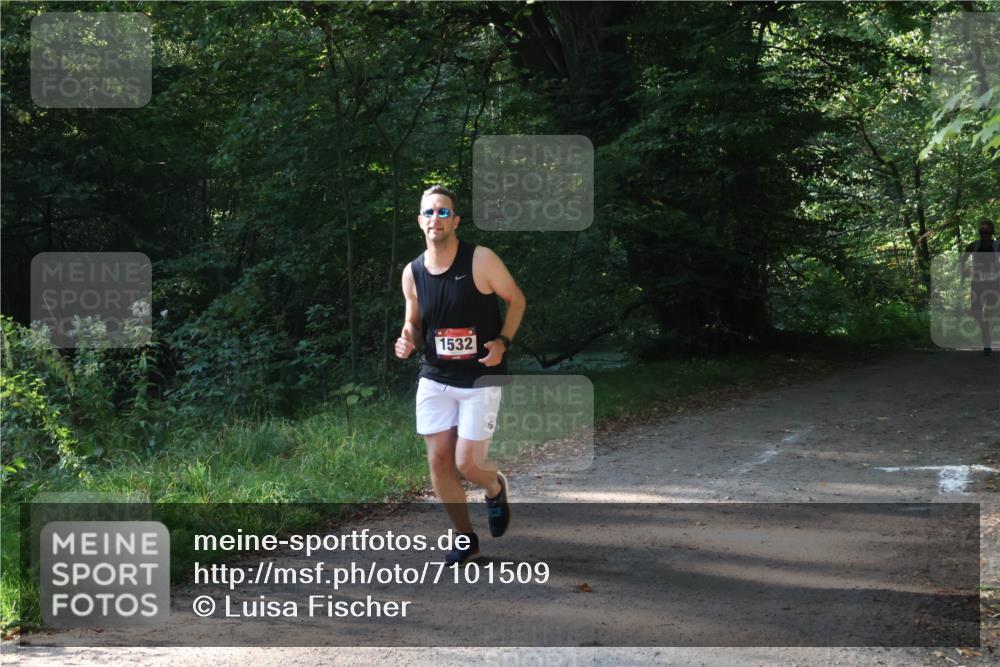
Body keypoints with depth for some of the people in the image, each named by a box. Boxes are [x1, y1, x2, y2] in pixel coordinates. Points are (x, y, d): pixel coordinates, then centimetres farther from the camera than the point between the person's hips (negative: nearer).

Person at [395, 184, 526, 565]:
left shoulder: (480, 260, -13)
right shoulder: (412, 273, -1)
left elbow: (516, 299, -2)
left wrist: (503, 342, -14)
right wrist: (407, 341, -9)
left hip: (481, 378, -4)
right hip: (434, 379, 4)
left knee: (467, 464, -7)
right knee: (438, 460, 2)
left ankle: (495, 488, 31)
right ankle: (466, 538, 20)